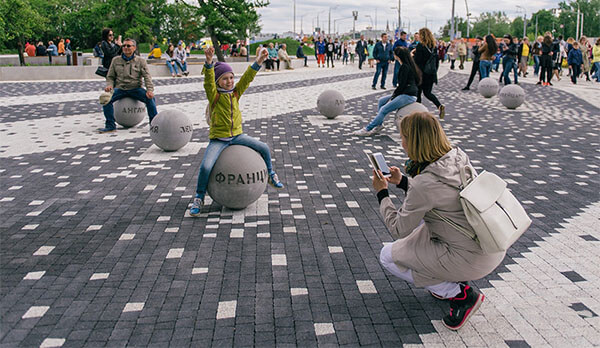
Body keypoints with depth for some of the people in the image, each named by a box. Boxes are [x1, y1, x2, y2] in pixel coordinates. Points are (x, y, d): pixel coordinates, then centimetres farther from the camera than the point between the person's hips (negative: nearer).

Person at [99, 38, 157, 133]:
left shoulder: (140, 61, 5)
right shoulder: (116, 60, 11)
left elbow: (147, 76, -5)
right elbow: (110, 77, 16)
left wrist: (150, 90, -23)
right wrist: (109, 85, -7)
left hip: (136, 88, -1)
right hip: (120, 89, 2)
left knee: (150, 98, -28)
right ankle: (110, 125, -14)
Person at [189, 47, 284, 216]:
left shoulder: (235, 92, 3)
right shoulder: (214, 95, -9)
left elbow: (247, 78, -8)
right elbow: (209, 81, -28)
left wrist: (258, 61, -21)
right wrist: (209, 63, -46)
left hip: (237, 135, 5)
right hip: (218, 139, -4)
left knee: (264, 148, -1)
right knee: (205, 166, -23)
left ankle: (270, 175, 26)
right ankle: (199, 198, -2)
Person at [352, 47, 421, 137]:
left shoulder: (405, 67, -16)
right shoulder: (405, 66, 14)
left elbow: (402, 85, -18)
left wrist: (392, 97, -10)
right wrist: (394, 94, 7)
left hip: (408, 95, -10)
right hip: (404, 93, 10)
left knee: (384, 109, -14)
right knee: (381, 101, 14)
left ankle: (367, 130, -10)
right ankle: (379, 124, 14)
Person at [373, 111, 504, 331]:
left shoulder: (425, 183, -25)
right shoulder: (458, 156, -1)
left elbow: (399, 230, -12)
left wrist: (382, 193, 1)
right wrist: (402, 181, 14)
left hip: (472, 260, -8)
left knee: (388, 257, 6)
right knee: (419, 218, 25)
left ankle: (461, 294, 1)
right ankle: (453, 279, 21)